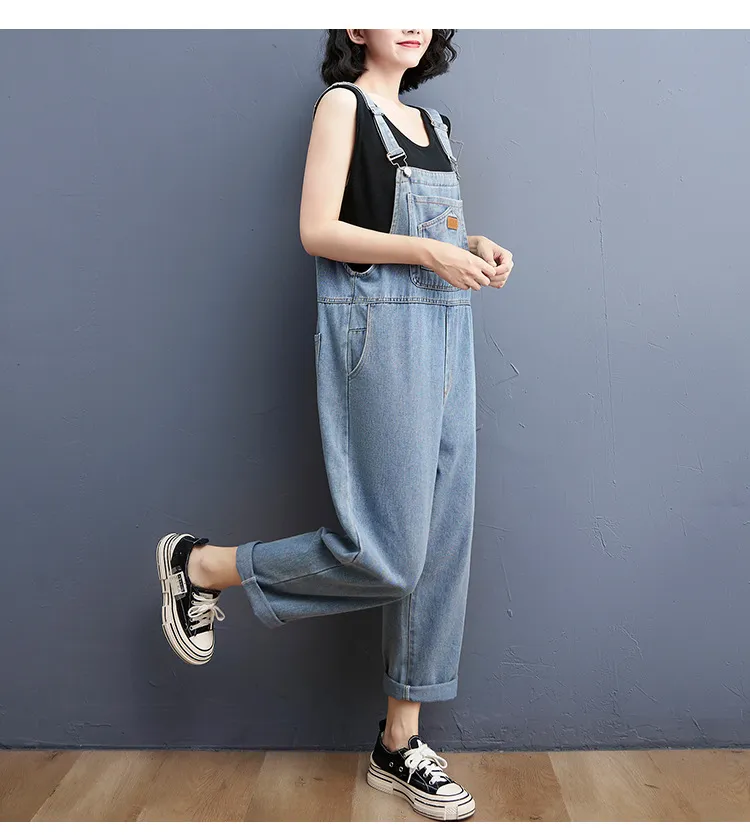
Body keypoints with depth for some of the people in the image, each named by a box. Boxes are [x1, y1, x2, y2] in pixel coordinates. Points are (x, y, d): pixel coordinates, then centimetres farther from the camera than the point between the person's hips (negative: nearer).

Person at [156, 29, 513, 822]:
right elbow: (317, 230, -9)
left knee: (442, 545, 4)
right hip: (377, 330, -8)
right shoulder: (344, 104, 1)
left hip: (446, 328, 8)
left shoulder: (430, 121, 22)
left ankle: (399, 744, 17)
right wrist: (426, 252, -17)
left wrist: (474, 247, 3)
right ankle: (201, 565, 11)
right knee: (387, 556, -11)